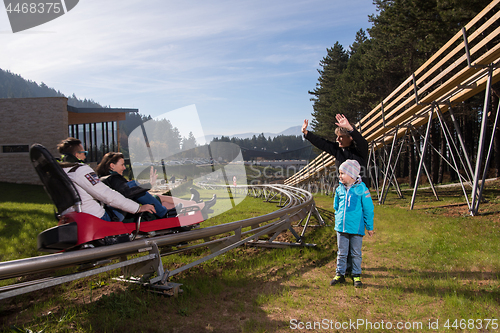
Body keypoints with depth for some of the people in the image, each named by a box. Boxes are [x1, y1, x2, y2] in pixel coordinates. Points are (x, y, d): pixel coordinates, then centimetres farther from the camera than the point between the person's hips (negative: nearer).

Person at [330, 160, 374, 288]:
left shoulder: (362, 189, -10)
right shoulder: (339, 189, 2)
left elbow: (368, 209, -3)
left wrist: (370, 227, 1)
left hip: (356, 228, -3)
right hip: (341, 227, 4)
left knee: (356, 253, 9)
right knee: (342, 252, 11)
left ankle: (356, 275, 24)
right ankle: (340, 274, 23)